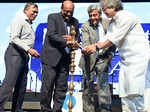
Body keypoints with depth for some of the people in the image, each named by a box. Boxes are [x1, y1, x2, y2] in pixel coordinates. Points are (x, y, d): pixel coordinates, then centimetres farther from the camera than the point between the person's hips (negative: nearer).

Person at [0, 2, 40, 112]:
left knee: (21, 87, 7)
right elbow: (14, 38, -14)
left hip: (24, 56, 9)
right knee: (9, 83, -14)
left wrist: (33, 52, 13)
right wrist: (28, 49, -20)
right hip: (15, 54, -9)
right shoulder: (19, 19, -2)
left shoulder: (29, 24, 24)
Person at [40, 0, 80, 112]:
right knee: (47, 86, -3)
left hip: (65, 59, 5)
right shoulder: (53, 17, -1)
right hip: (51, 57, -5)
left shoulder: (75, 21, 15)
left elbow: (77, 38, 16)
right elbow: (51, 34, -13)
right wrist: (66, 41, -25)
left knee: (62, 87, 5)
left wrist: (71, 39, -8)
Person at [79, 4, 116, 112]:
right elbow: (85, 42, -17)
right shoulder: (85, 26, -5)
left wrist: (111, 53, -5)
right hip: (90, 59, 0)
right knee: (88, 85, 4)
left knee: (103, 84, -8)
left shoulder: (108, 23, 2)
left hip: (102, 58, 1)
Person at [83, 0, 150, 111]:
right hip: (126, 59, 9)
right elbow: (107, 40, 12)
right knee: (125, 92, 3)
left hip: (138, 56, -9)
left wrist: (96, 47, -9)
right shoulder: (113, 23, 16)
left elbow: (115, 39, -15)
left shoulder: (126, 16, -11)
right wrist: (91, 46, 0)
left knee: (134, 92, -16)